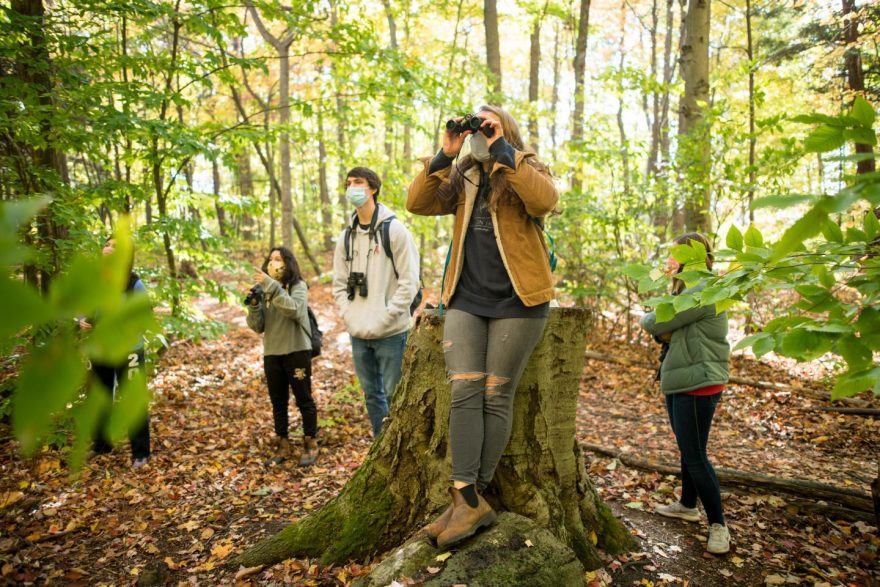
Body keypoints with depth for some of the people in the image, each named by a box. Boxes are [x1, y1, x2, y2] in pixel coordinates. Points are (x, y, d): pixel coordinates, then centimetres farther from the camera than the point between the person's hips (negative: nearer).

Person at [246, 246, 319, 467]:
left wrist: (271, 286, -30)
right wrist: (254, 306, -13)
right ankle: (282, 446, 25)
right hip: (271, 353, 5)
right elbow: (257, 327, 5)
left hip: (297, 351, -5)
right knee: (278, 402, 13)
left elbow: (294, 310, -27)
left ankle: (310, 444, 18)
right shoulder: (263, 290, 7)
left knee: (304, 399, 4)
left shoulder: (299, 286, -6)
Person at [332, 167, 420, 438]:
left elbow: (409, 282, -10)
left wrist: (384, 319, -15)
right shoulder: (346, 236, 10)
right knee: (372, 394, 15)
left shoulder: (394, 230, -6)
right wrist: (349, 316, -1)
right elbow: (340, 284, 14)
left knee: (394, 394, 2)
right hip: (358, 334, 6)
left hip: (390, 333, -5)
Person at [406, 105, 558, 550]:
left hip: (516, 302, -4)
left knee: (496, 395, -1)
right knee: (464, 391, -7)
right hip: (466, 301, 4)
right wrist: (445, 155, -6)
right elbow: (417, 204, 0)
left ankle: (474, 497, 9)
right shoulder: (462, 178, 14)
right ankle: (467, 499, -5)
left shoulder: (527, 171, 3)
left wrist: (502, 149, -19)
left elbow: (545, 201, -21)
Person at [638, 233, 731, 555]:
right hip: (679, 382, 10)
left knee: (695, 456, -3)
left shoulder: (702, 293, -20)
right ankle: (688, 505, 35)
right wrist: (663, 332, -9)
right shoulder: (690, 291, 14)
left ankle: (718, 524, 10)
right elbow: (667, 331, 13)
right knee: (687, 450, 20)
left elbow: (656, 323, -21)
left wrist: (648, 320, 0)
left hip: (698, 385, -10)